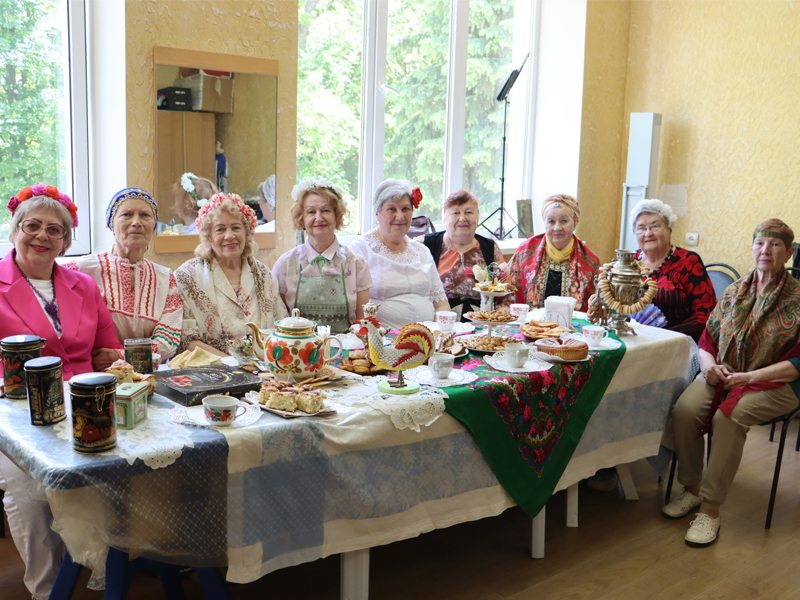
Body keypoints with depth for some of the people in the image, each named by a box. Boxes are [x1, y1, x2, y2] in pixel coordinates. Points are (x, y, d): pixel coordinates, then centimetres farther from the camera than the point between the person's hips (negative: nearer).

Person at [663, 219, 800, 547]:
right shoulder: (733, 292, 12)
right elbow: (707, 339, 15)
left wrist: (749, 377, -18)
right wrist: (709, 364, -8)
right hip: (723, 375, 4)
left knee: (729, 416, -33)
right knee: (684, 409, -25)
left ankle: (711, 509, -22)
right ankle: (691, 488, -5)